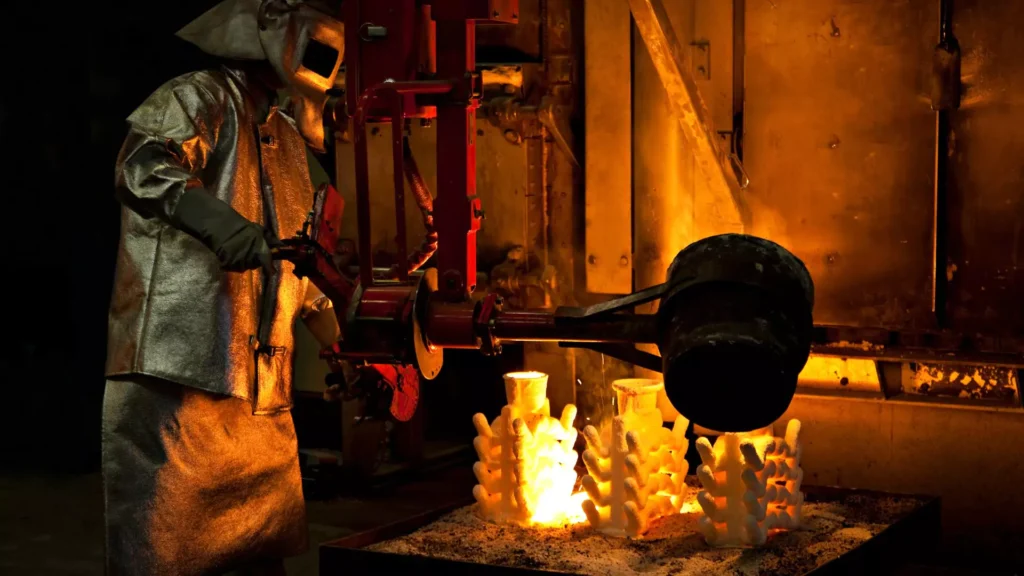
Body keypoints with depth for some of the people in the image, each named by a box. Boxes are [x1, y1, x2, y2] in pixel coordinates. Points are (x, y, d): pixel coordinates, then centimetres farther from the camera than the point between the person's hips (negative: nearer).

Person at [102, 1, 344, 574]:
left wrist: (332, 328, 30)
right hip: (181, 378, -8)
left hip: (263, 393, 9)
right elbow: (142, 164, -24)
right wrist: (210, 216, -41)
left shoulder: (287, 136, 22)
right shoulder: (200, 98, -2)